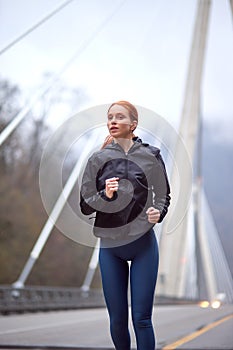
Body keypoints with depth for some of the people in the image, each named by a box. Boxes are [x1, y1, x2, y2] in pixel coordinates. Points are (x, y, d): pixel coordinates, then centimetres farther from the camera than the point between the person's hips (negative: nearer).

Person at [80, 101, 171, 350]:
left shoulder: (151, 156, 0)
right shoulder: (98, 159, 1)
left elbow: (164, 196, 10)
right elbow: (85, 206, 3)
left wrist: (158, 213, -11)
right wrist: (105, 195, -16)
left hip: (144, 244, -1)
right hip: (109, 245, 1)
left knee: (142, 318, -3)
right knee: (117, 319, 7)